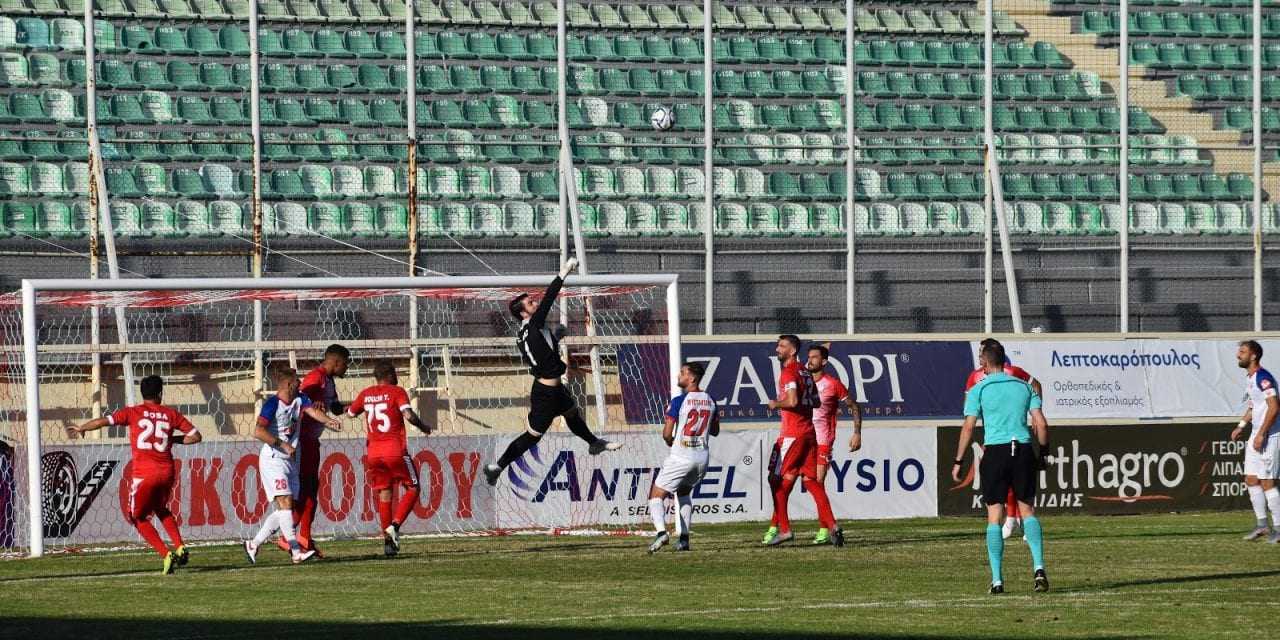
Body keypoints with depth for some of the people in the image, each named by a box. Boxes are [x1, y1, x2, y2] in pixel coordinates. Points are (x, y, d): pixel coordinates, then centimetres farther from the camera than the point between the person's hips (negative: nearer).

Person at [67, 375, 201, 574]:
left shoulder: (133, 412, 1)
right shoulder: (171, 414, 8)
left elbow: (104, 421, -5)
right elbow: (195, 436, 8)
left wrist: (81, 429, 12)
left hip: (143, 473, -4)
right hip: (166, 472, 4)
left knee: (139, 517, 13)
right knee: (161, 509, 30)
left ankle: (166, 554, -3)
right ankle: (180, 548, 14)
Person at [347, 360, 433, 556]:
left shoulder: (365, 394, 10)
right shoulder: (396, 392, -4)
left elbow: (351, 413, 25)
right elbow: (408, 415, -17)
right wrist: (423, 427, -1)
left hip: (373, 452, 5)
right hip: (395, 450, -5)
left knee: (384, 493, 13)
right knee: (412, 488, 8)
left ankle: (387, 540, 7)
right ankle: (395, 525, -12)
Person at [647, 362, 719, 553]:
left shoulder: (679, 401, -12)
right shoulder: (710, 401, 5)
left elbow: (667, 434, -13)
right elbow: (715, 431, 18)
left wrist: (671, 442, 8)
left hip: (681, 457, -6)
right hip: (702, 456, 6)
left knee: (656, 495, 2)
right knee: (684, 492, 28)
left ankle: (661, 531, -21)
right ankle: (684, 538, 17)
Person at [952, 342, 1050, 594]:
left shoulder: (979, 390, 0)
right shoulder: (1024, 387, 10)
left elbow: (969, 427, -5)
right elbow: (1041, 424, 4)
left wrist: (958, 462, 0)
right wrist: (1043, 453, 15)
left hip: (995, 451, -2)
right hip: (1023, 449, 2)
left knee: (994, 515, 3)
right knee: (1027, 509, 13)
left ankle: (997, 579, -1)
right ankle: (1039, 566, -5)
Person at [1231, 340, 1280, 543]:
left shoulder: (1263, 377, -17)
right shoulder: (1249, 379, 14)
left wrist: (1261, 434, -24)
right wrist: (1241, 426, 17)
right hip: (1256, 436, 10)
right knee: (1251, 480, 10)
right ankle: (1261, 524, 17)